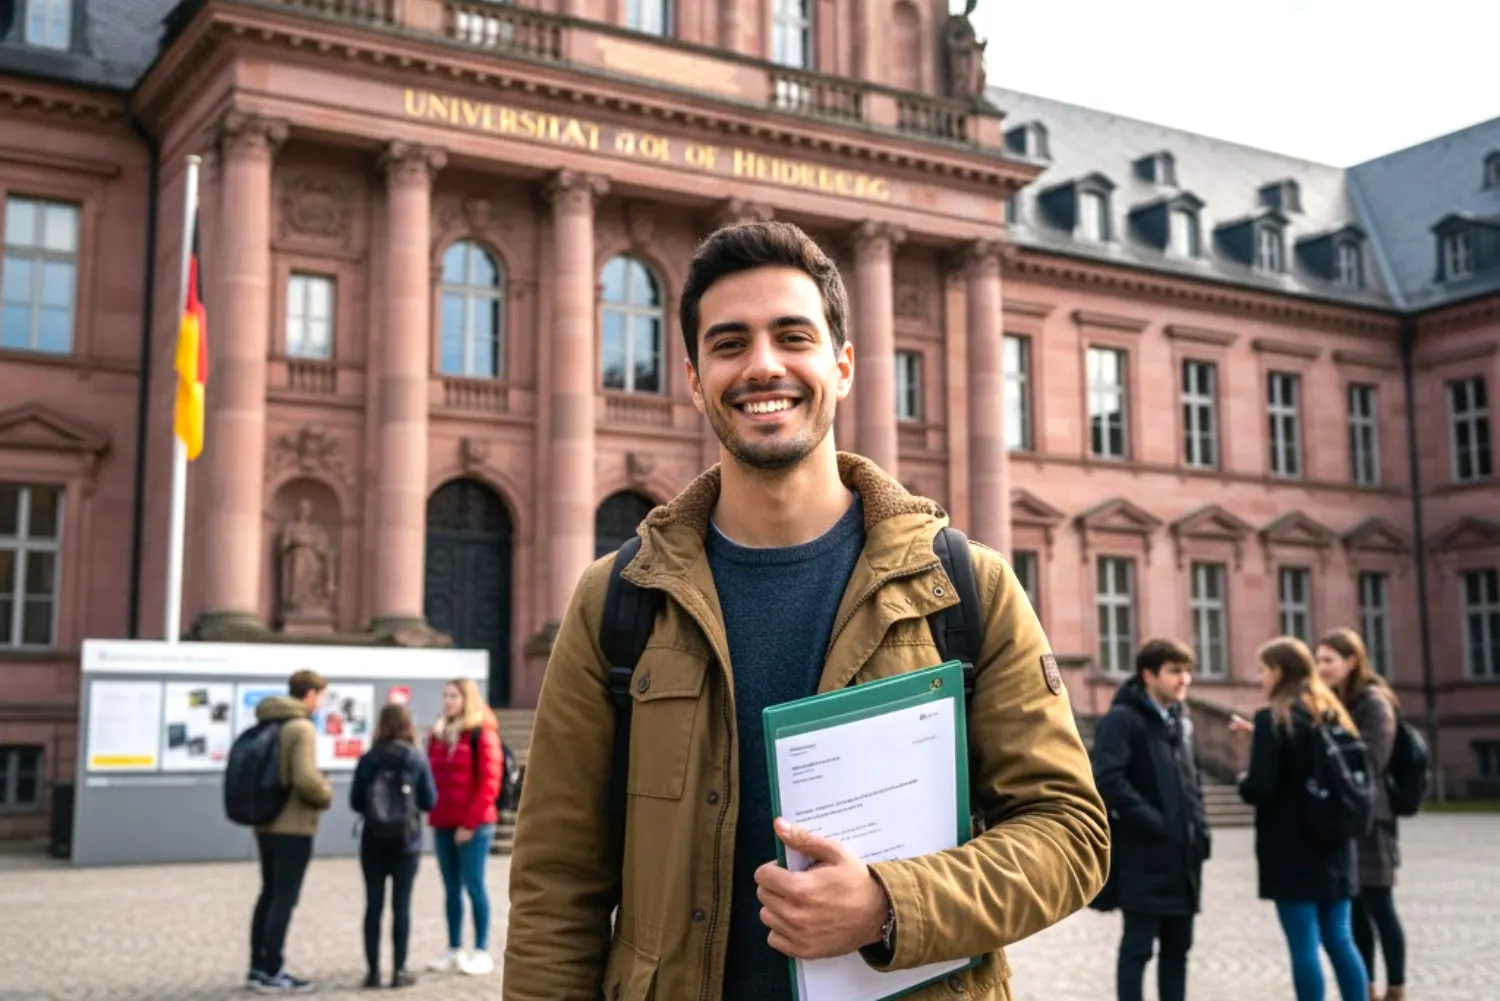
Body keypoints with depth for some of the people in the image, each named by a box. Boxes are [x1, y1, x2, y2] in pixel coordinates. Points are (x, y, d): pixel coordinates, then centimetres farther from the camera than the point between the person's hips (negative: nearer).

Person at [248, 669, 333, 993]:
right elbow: (306, 779, -25)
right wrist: (326, 795, -7)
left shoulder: (267, 725, 10)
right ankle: (272, 972, 2)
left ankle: (259, 966, 23)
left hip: (265, 823, 9)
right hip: (293, 827, -8)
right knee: (285, 898, -2)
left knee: (269, 894, 17)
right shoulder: (302, 728, -17)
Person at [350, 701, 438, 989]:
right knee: (401, 905, 4)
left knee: (373, 905, 7)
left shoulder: (367, 760, -3)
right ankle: (399, 970, 6)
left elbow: (356, 803, -1)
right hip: (407, 842, -1)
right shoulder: (417, 760, -6)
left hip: (374, 842, 1)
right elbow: (430, 802, -3)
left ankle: (373, 970, 9)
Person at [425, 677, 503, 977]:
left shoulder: (482, 733, -6)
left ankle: (481, 951, 3)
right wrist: (434, 817, 6)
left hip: (473, 825, -6)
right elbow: (432, 779, 16)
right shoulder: (438, 734, 14)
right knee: (451, 888, 9)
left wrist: (470, 822, -13)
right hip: (443, 825, 6)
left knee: (474, 886, -4)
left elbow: (489, 783, -10)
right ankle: (454, 950, 16)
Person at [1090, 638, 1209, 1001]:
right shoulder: (1122, 719, -11)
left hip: (1182, 855, 8)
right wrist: (1154, 823, -20)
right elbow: (1108, 780, -21)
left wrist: (1199, 828, 9)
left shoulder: (1180, 720, 15)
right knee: (1138, 946, -2)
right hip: (1143, 856, -8)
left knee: (1177, 947, 13)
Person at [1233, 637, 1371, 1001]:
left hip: (1292, 849, -7)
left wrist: (1243, 781, 3)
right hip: (1334, 844, 7)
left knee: (1303, 946, -2)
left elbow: (1260, 788, -18)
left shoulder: (1274, 718, -11)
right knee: (1339, 940, 12)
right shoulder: (1330, 715, 11)